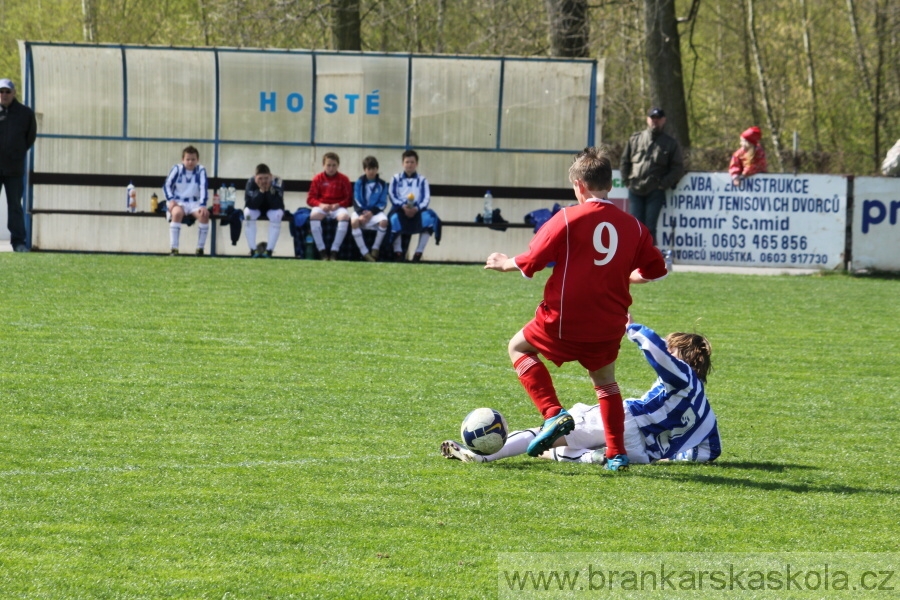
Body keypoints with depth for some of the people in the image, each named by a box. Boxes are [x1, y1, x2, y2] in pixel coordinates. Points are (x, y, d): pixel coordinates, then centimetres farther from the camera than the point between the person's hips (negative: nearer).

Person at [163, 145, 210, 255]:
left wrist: (203, 205, -25)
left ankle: (200, 248, -19)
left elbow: (203, 188, -10)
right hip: (178, 202, -1)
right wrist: (171, 200, -18)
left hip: (194, 203, 1)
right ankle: (174, 248, -36)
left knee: (204, 215, -29)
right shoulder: (177, 169, -1)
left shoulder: (201, 171, -1)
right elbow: (167, 186, -1)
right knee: (177, 213, -35)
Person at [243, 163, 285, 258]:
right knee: (248, 213, -32)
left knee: (277, 214, -33)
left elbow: (277, 206, -30)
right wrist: (261, 191, -39)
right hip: (257, 209, 0)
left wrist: (269, 191, -40)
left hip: (272, 209, 0)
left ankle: (269, 250, -29)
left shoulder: (276, 183, -23)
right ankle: (253, 250, -26)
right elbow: (251, 206, -30)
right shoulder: (251, 183, -22)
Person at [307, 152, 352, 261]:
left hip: (338, 207, 0)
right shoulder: (318, 178, 5)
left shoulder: (343, 179, 2)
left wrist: (338, 205, -14)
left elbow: (349, 199, 2)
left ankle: (334, 252, -32)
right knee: (314, 215, -35)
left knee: (344, 216, -36)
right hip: (322, 207, 0)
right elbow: (310, 199, 5)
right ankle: (322, 252, -31)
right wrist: (320, 205, -14)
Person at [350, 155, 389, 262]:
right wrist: (361, 213, -18)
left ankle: (375, 248, -15)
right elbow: (356, 201, -1)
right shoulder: (359, 183, 3)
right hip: (361, 211, 0)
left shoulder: (382, 184, 3)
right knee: (354, 221, -35)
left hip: (375, 212, 0)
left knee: (384, 221, -34)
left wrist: (372, 212, -15)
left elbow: (382, 203, 0)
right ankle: (364, 252, -32)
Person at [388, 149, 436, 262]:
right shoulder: (396, 178, 17)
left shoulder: (422, 180, 18)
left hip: (417, 210, 1)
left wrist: (417, 208, -17)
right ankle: (398, 252, -25)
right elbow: (392, 195, 3)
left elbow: (426, 199, 4)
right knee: (394, 218, -36)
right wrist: (403, 206, -17)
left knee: (428, 217, -31)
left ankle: (418, 253, -24)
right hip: (400, 209, -1)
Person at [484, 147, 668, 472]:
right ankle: (617, 453, 19)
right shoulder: (633, 226, 2)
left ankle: (554, 414, 1)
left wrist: (505, 263, 12)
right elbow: (654, 270, 12)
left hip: (564, 323, -4)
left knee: (519, 347, 19)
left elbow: (531, 262, -9)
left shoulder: (568, 219, -10)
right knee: (605, 381, 27)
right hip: (609, 326, 4)